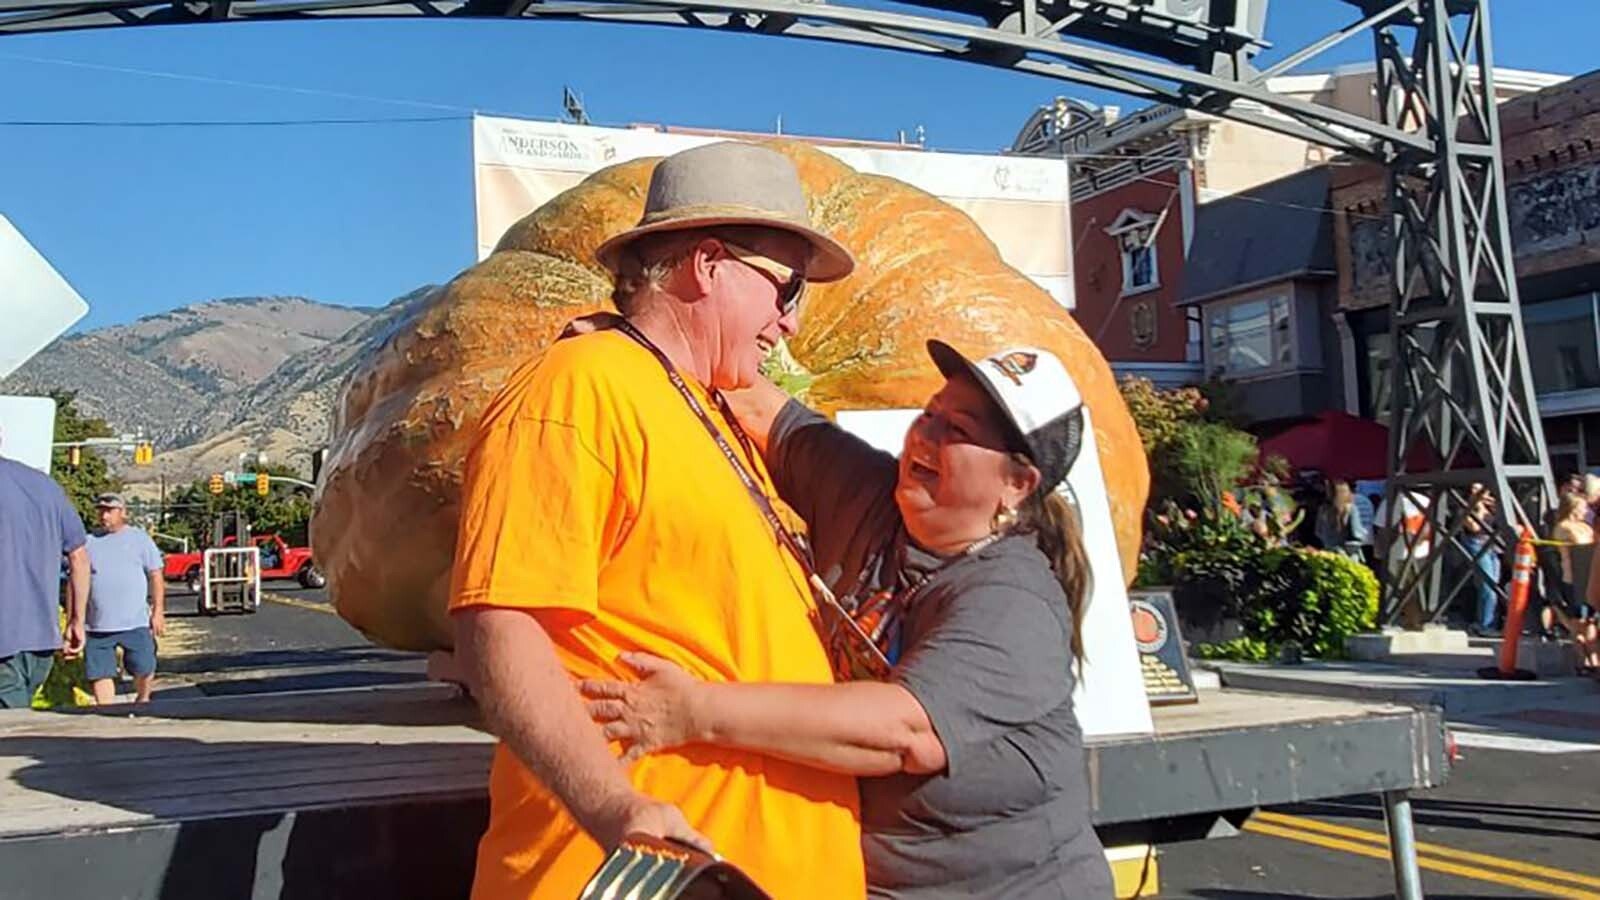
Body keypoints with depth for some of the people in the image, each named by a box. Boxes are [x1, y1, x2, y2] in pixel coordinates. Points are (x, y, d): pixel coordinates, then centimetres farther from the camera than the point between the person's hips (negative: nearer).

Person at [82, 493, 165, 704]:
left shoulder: (139, 538, 5)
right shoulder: (89, 542, 10)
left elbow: (156, 576, 4)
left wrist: (158, 611, -2)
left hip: (135, 623, -2)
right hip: (97, 624, 2)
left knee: (144, 669, 2)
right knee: (99, 673, 1)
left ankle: (143, 701, 28)